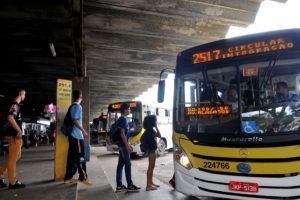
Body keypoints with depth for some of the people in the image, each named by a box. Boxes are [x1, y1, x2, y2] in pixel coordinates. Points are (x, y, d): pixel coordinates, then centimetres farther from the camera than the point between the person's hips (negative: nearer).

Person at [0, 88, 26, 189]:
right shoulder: (14, 104, -13)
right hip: (14, 135, -10)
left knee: (17, 156, 18)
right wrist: (19, 130, -21)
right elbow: (10, 118, -25)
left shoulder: (16, 104, 17)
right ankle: (13, 182, 8)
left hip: (16, 135, 10)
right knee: (13, 158, -2)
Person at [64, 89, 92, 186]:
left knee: (72, 157, 13)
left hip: (72, 135, 9)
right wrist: (83, 131, -16)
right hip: (77, 136, -9)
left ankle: (68, 177, 19)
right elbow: (75, 120, -20)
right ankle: (83, 178, 6)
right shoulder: (77, 106, -12)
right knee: (80, 157, -2)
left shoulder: (72, 106, 15)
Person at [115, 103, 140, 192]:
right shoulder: (123, 119, -13)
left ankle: (119, 186, 12)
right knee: (128, 164, -4)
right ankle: (130, 185, 3)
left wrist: (128, 145, 21)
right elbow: (122, 133, -19)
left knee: (121, 164, 9)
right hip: (123, 144, -10)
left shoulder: (121, 119, 17)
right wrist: (127, 146, -20)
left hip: (121, 145, 10)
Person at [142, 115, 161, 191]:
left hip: (152, 149, 10)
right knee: (150, 167, -6)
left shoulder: (150, 130, 13)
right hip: (151, 150, -10)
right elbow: (159, 135, -22)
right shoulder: (151, 130, -18)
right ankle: (148, 185, -1)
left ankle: (151, 183, 26)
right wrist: (156, 127, -15)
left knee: (152, 167, 16)